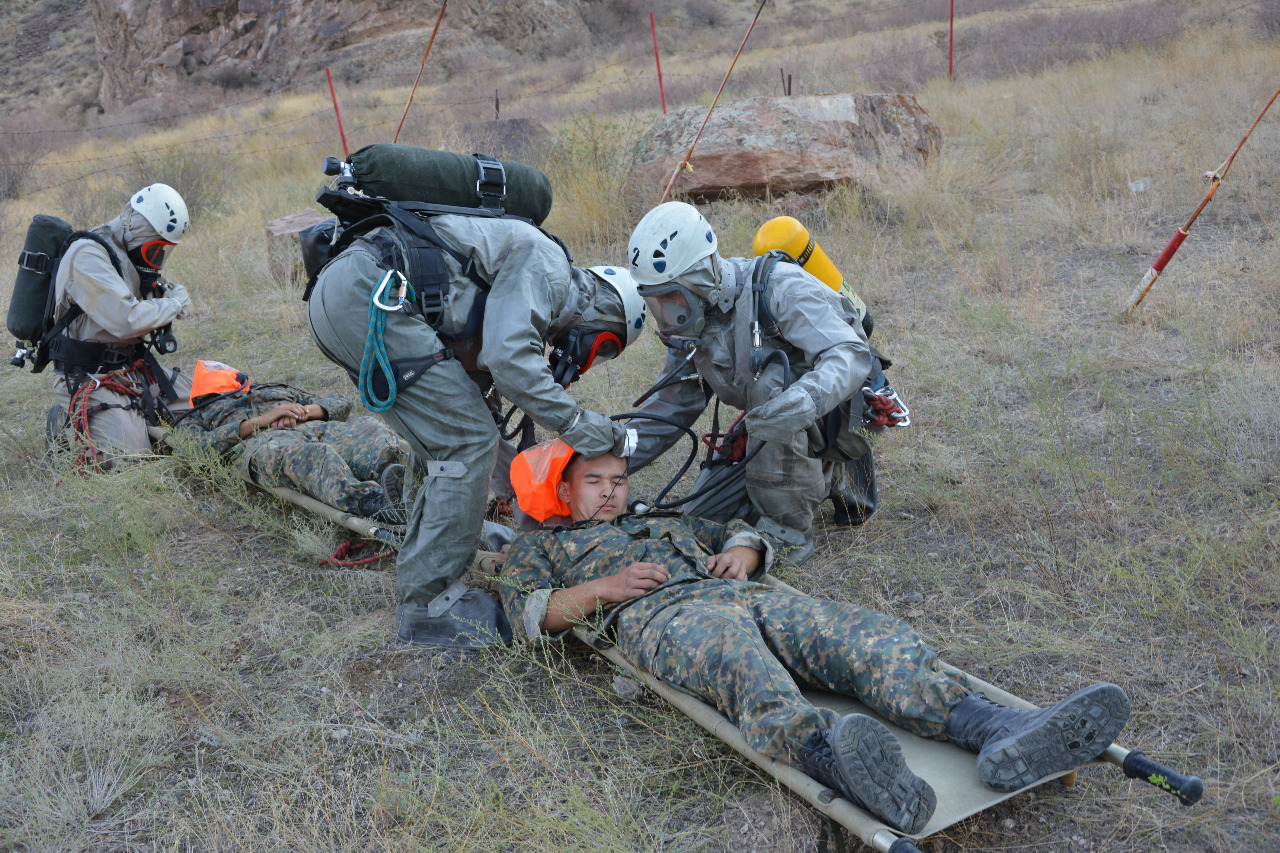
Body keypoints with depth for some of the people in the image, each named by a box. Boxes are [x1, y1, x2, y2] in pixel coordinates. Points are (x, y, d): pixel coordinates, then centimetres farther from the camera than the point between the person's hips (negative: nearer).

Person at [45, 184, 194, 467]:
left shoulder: (131, 253, 10)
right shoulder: (88, 255, -19)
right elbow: (128, 320, -28)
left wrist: (164, 292, -1)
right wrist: (175, 304, -12)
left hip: (132, 367, 9)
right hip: (89, 377, -9)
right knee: (127, 457, -22)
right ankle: (67, 422, 5)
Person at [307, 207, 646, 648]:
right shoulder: (546, 265, -3)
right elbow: (509, 358, -18)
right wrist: (577, 421, -7)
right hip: (364, 289, -11)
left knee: (453, 446, 16)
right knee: (467, 441, -8)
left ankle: (417, 588, 26)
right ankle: (427, 606, -1)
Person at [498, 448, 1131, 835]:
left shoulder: (667, 523, 43)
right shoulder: (541, 545, 30)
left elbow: (744, 533, 39)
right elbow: (527, 613, 12)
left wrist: (743, 551, 13)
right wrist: (602, 588, -3)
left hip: (743, 595, 6)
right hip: (662, 614, -5)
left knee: (857, 633, -26)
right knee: (736, 655, -43)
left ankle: (1000, 735, -48)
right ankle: (829, 753, -74)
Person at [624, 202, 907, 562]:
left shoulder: (777, 286, -27)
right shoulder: (692, 321, -4)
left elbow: (851, 355, -36)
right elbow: (671, 406, 3)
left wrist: (805, 400, -57)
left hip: (843, 411, -7)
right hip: (781, 435, 8)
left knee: (770, 376, -37)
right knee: (703, 518, 1)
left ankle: (787, 531, -25)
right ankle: (830, 477, 13)